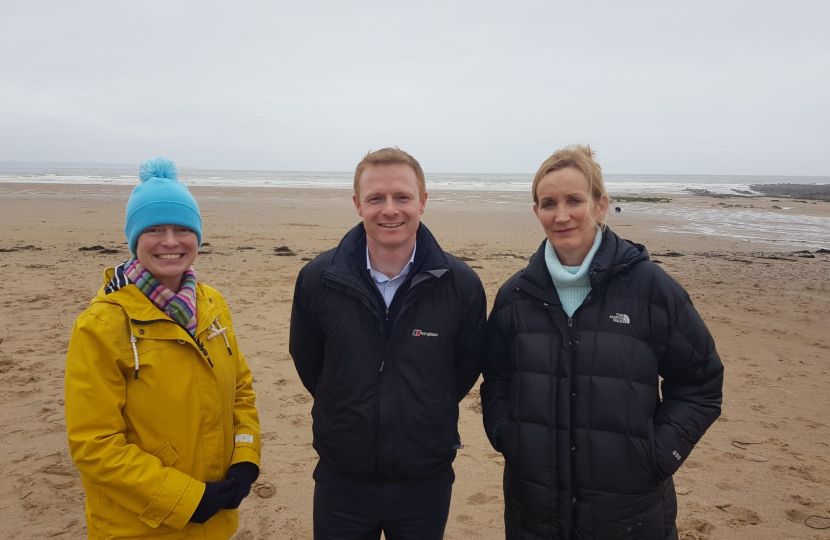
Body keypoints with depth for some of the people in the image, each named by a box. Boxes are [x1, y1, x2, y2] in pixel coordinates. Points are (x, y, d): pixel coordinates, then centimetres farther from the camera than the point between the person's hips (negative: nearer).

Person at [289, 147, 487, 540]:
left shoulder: (461, 284, -12)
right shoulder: (317, 279, -10)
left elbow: (467, 368, 2)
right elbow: (307, 363, 3)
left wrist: (428, 418, 7)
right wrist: (350, 415, 8)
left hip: (426, 483, 0)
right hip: (341, 482, 1)